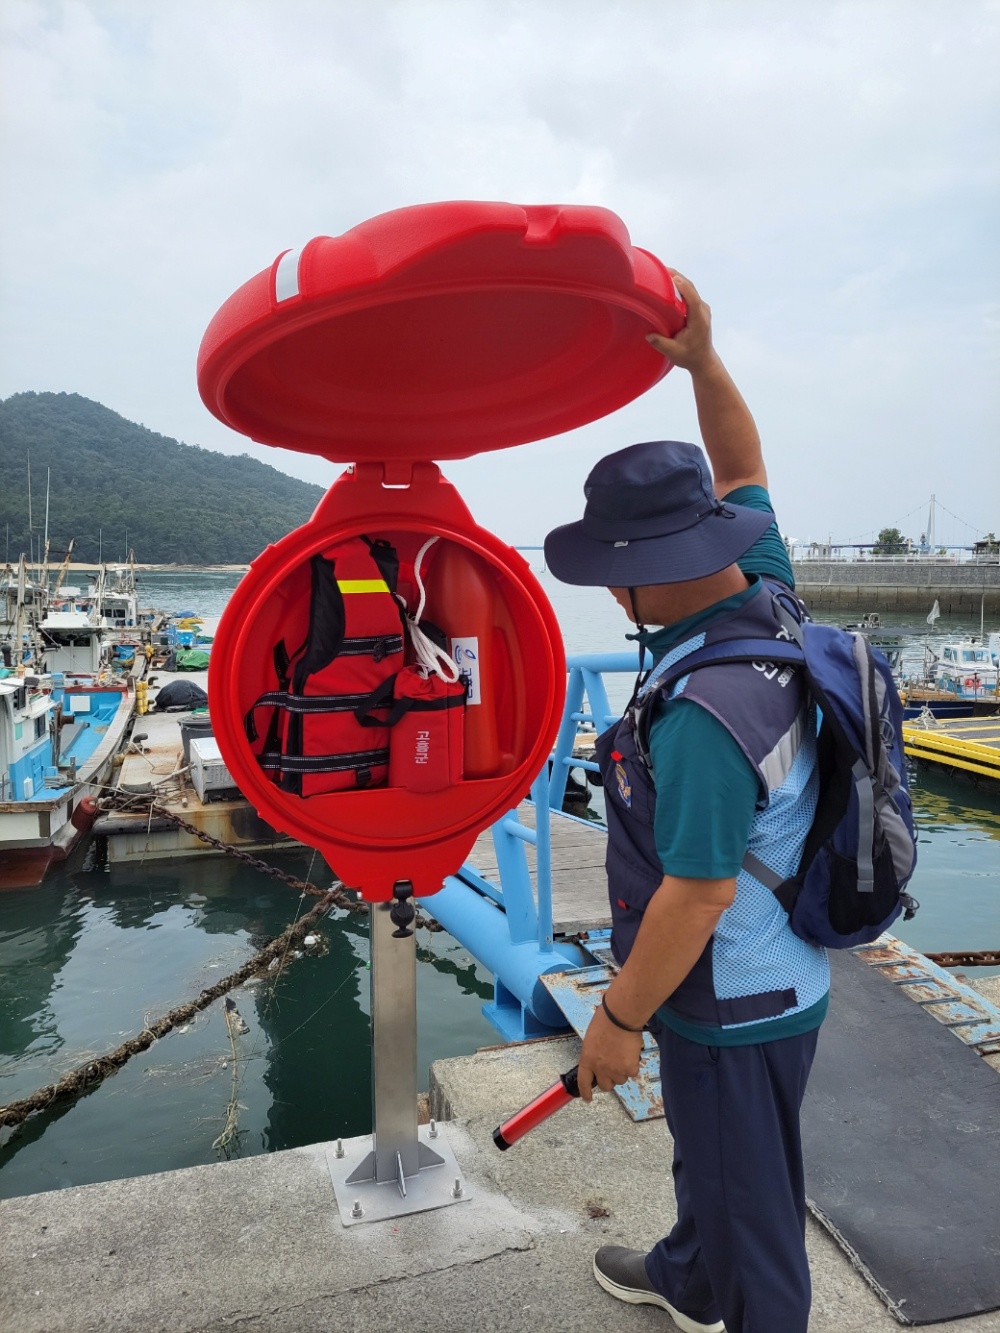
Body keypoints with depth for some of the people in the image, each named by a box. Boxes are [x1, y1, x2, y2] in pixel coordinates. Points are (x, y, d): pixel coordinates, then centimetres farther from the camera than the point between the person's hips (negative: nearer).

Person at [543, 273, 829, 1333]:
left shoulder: (701, 712, -34)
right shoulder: (765, 601, -8)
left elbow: (699, 894, -29)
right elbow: (741, 475, 7)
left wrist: (619, 1017, -16)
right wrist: (704, 364, -2)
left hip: (736, 1008, -10)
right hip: (768, 981, 10)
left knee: (749, 1211, 16)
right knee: (710, 1158, 31)